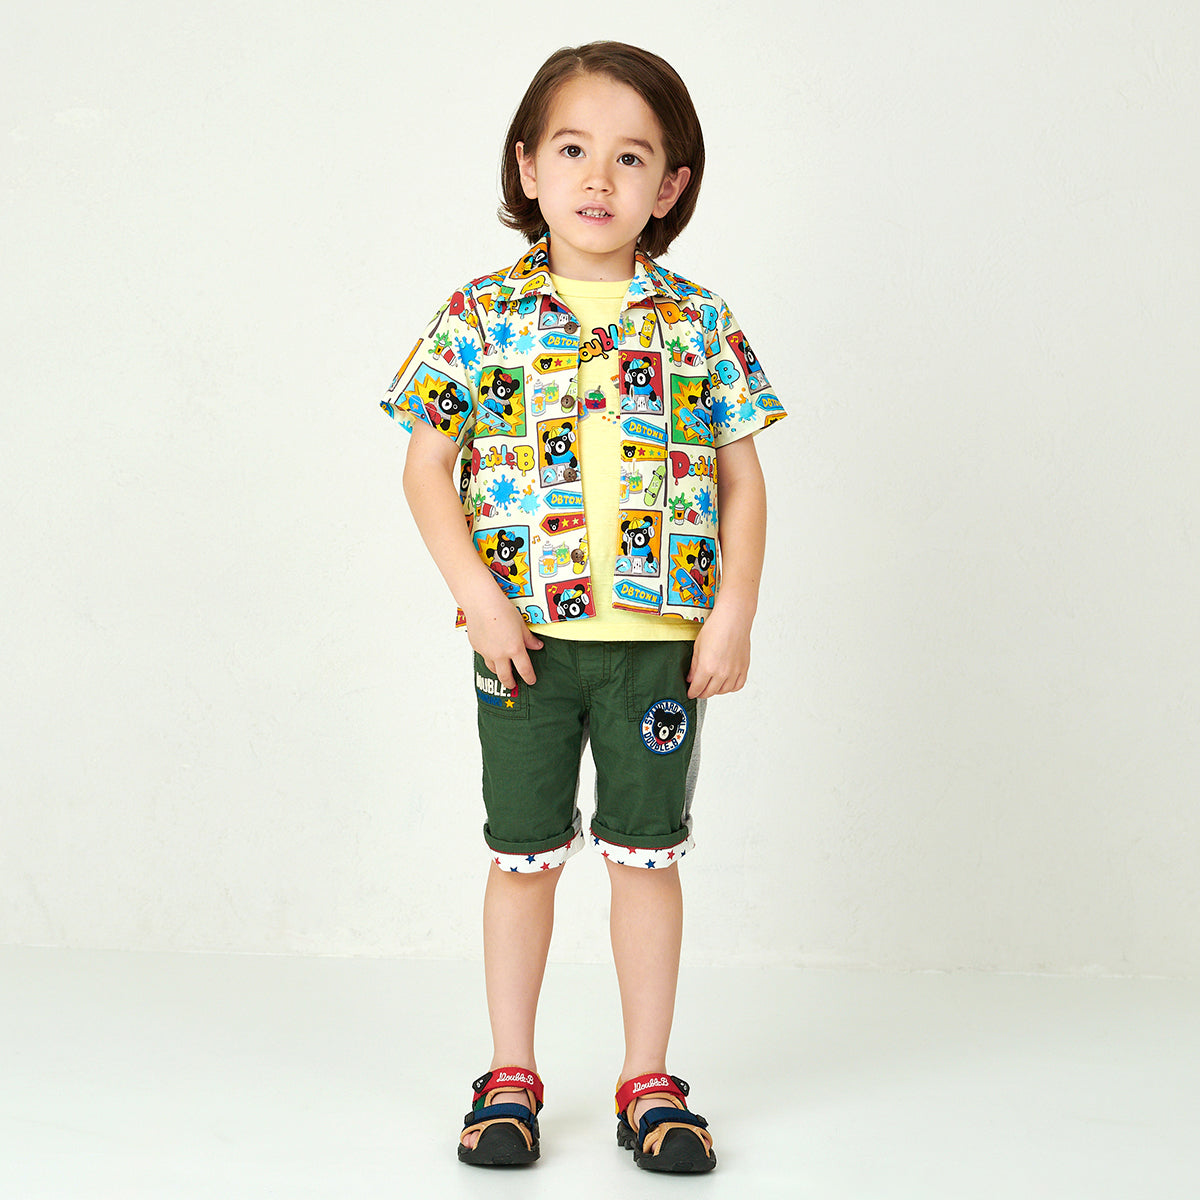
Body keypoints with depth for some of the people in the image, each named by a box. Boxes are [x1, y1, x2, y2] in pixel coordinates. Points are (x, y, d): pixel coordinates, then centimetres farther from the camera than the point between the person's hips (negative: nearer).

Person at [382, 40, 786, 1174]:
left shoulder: (698, 323, 3)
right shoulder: (484, 314, 0)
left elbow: (740, 476, 5)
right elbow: (427, 466, 0)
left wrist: (735, 611, -4)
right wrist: (477, 594, -11)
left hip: (662, 633, 1)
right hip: (526, 630, 0)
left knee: (648, 852, 8)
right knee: (524, 854, 9)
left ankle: (648, 1080, 21)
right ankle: (509, 1075, 23)